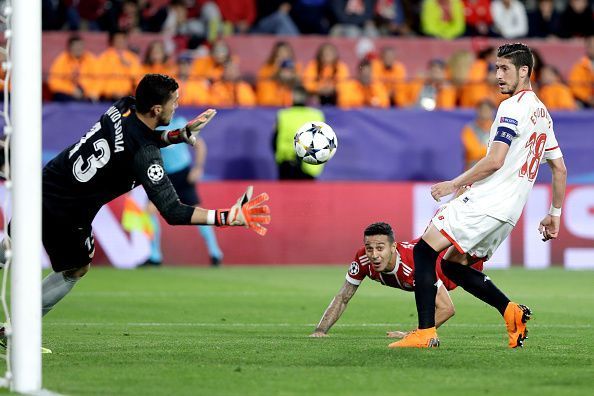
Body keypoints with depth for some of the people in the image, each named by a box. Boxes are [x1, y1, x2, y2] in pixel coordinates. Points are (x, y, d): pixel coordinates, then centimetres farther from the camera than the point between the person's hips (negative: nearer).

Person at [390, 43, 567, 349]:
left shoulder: (513, 107, -11)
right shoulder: (542, 113, 18)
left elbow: (494, 161, -19)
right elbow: (560, 169, 22)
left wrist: (454, 184, -10)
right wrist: (554, 214, 27)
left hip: (486, 202, -9)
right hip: (509, 211, 9)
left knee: (424, 251, -7)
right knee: (452, 265, 17)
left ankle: (425, 332, -14)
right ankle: (511, 312, 4)